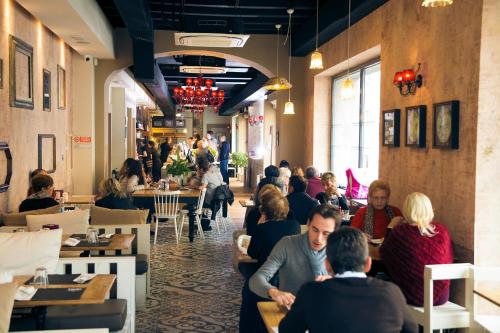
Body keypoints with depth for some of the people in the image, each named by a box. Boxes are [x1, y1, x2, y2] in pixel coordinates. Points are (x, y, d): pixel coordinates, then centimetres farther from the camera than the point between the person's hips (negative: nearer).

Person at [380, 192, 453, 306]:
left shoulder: (400, 232, -15)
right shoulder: (442, 230, -7)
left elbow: (384, 254, 3)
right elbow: (449, 260, 10)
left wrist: (391, 229, 14)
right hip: (441, 296, 4)